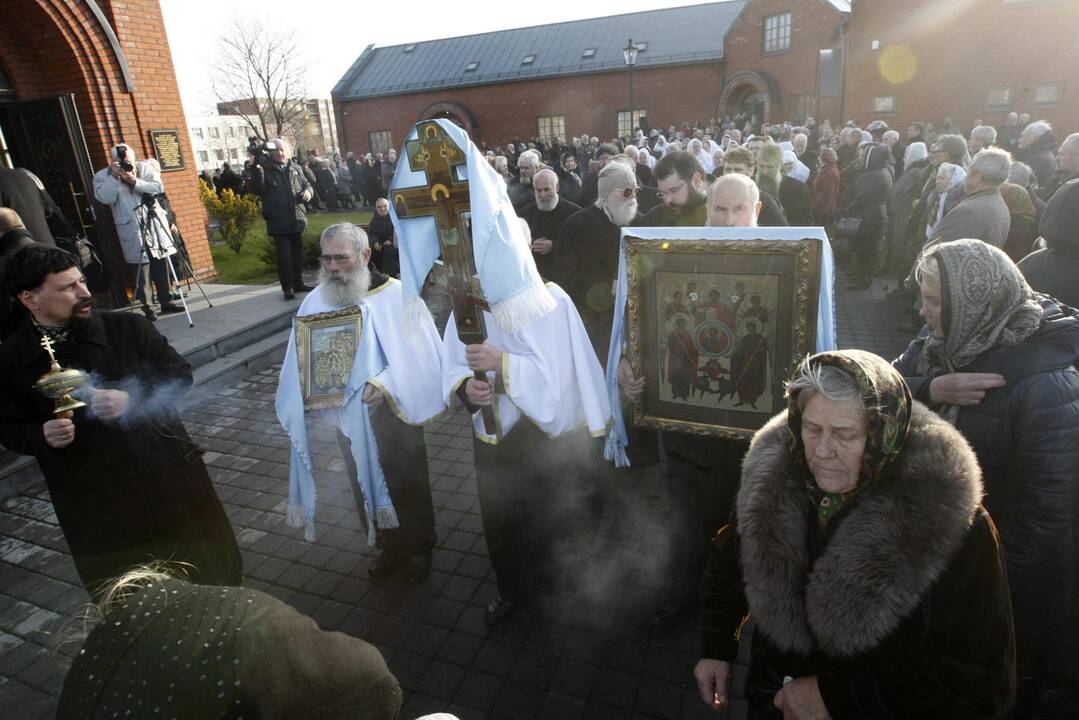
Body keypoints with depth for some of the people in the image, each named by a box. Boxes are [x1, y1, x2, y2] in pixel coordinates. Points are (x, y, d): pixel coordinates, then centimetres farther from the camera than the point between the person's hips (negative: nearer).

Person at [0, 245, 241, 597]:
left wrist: (132, 399, -20)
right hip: (94, 503, 0)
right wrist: (43, 436, -18)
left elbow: (179, 373, -3)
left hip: (169, 476, 0)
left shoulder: (127, 327, -8)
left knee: (211, 571, 17)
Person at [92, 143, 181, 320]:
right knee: (140, 270, -5)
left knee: (161, 266, 7)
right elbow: (105, 199, -15)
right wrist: (114, 177, -18)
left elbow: (159, 187, -9)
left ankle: (166, 301, 17)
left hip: (154, 224, 2)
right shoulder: (102, 176, 0)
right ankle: (146, 307, 0)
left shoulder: (145, 167, 4)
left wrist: (135, 181, -19)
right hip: (131, 230, -2)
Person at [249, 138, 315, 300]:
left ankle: (298, 283, 24)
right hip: (278, 221, -5)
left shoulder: (295, 168, 13)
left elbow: (306, 184, 22)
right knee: (284, 255, -7)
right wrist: (257, 170, -23)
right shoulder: (265, 169, -1)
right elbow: (258, 190, -11)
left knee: (298, 253, 13)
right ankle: (287, 287, 0)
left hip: (297, 219, 5)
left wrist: (308, 192, -1)